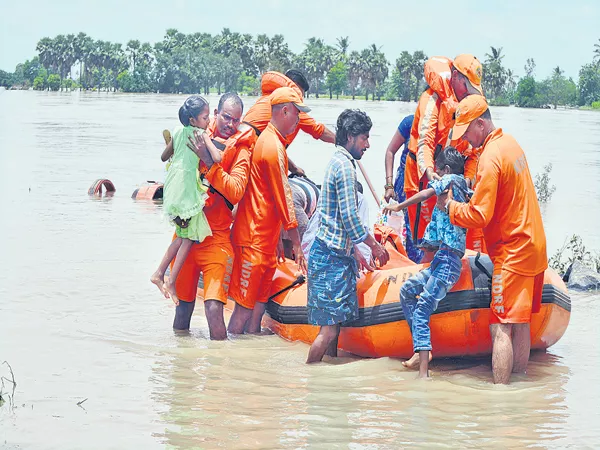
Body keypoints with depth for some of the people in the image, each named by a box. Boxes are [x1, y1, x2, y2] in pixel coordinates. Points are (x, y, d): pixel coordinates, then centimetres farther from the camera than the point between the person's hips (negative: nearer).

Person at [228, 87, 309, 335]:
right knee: (244, 307, -8)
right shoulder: (273, 147, -15)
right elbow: (284, 199, -14)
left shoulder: (269, 140, 17)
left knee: (258, 305, 11)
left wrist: (277, 240, 23)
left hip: (264, 240, 10)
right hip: (254, 240, -10)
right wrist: (297, 244, -10)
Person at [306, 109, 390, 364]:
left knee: (333, 323, 13)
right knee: (329, 328, -10)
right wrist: (374, 245, -7)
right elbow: (349, 216, -18)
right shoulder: (345, 166, -13)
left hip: (336, 252, 10)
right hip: (332, 256, -10)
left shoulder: (337, 162, 19)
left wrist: (356, 251, 26)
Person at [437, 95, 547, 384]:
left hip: (511, 254, -9)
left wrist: (449, 206, -6)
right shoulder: (510, 143, 9)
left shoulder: (490, 158, -19)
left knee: (501, 328, -9)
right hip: (534, 248, 9)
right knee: (520, 324, 14)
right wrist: (475, 192, 11)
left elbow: (478, 217, -20)